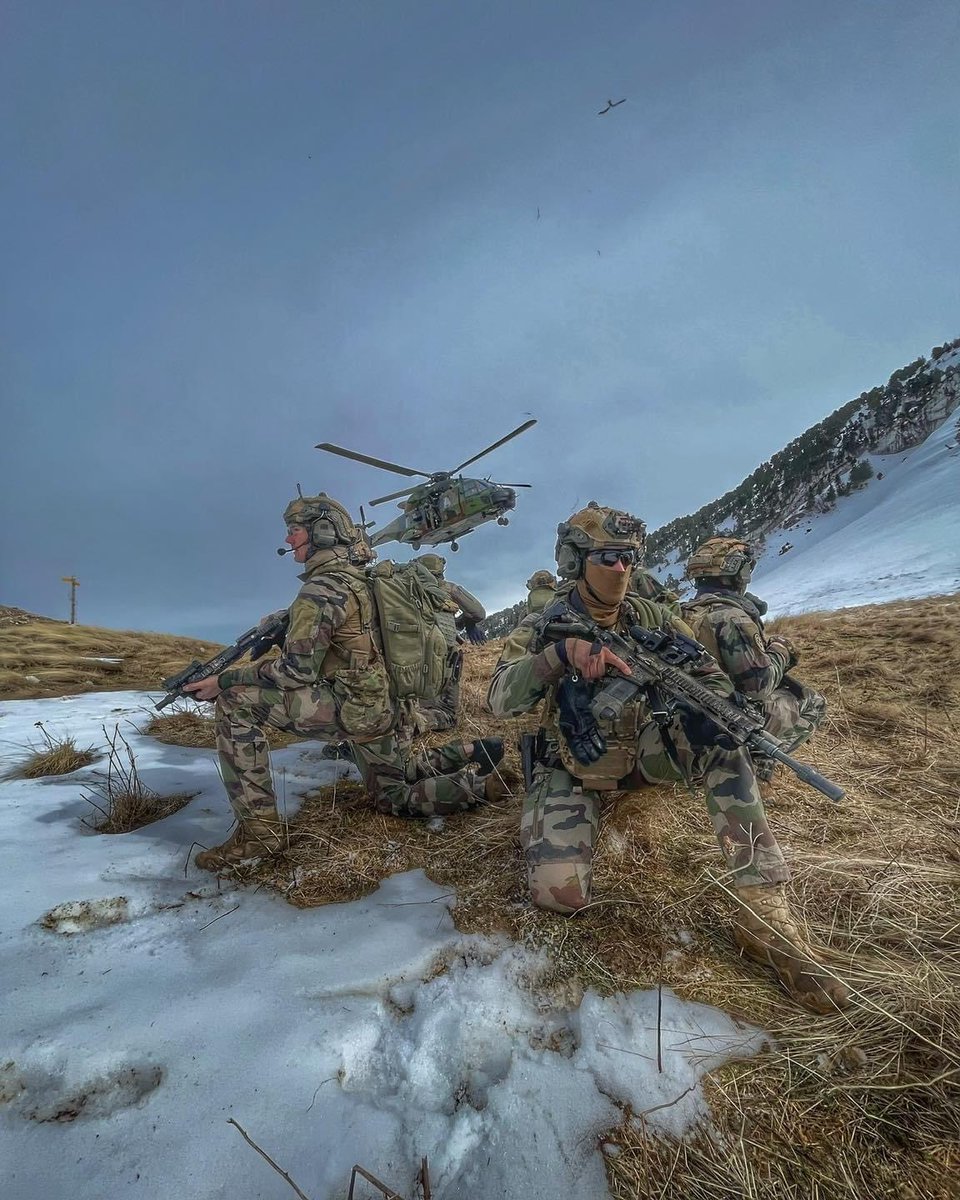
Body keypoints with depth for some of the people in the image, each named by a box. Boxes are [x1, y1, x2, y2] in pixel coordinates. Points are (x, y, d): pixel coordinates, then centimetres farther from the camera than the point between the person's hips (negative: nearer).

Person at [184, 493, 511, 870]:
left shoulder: (323, 587, -18)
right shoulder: (356, 577, 11)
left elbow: (297, 671, -20)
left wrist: (223, 679, -12)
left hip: (354, 708, -10)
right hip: (384, 704, 10)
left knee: (236, 701, -13)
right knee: (397, 797, 29)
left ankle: (259, 829, -10)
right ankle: (474, 753, 21)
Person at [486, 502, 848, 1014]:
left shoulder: (649, 617, -6)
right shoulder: (543, 626, -13)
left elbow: (713, 676, -6)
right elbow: (500, 699, -27)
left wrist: (705, 713, -31)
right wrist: (561, 652, -44)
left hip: (639, 754, 3)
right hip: (570, 771, -2)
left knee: (718, 743, -27)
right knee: (560, 893, -25)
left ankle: (764, 913, -24)